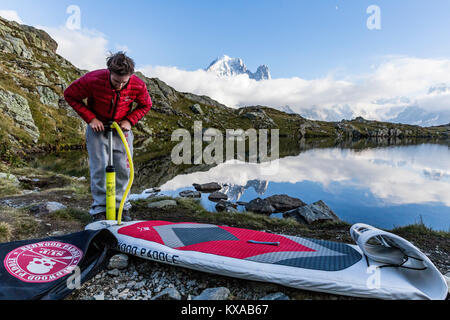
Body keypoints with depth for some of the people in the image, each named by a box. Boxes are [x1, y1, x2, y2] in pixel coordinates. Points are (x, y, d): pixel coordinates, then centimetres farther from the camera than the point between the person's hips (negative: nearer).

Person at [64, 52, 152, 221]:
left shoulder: (138, 86, -20)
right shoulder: (93, 80, -24)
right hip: (97, 126, -1)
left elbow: (146, 105, 1)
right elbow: (70, 95, -8)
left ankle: (121, 207, 16)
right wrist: (90, 118, -16)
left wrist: (130, 120, -13)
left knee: (123, 168, 0)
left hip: (122, 128, 2)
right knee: (99, 168, -5)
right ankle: (99, 210, 8)